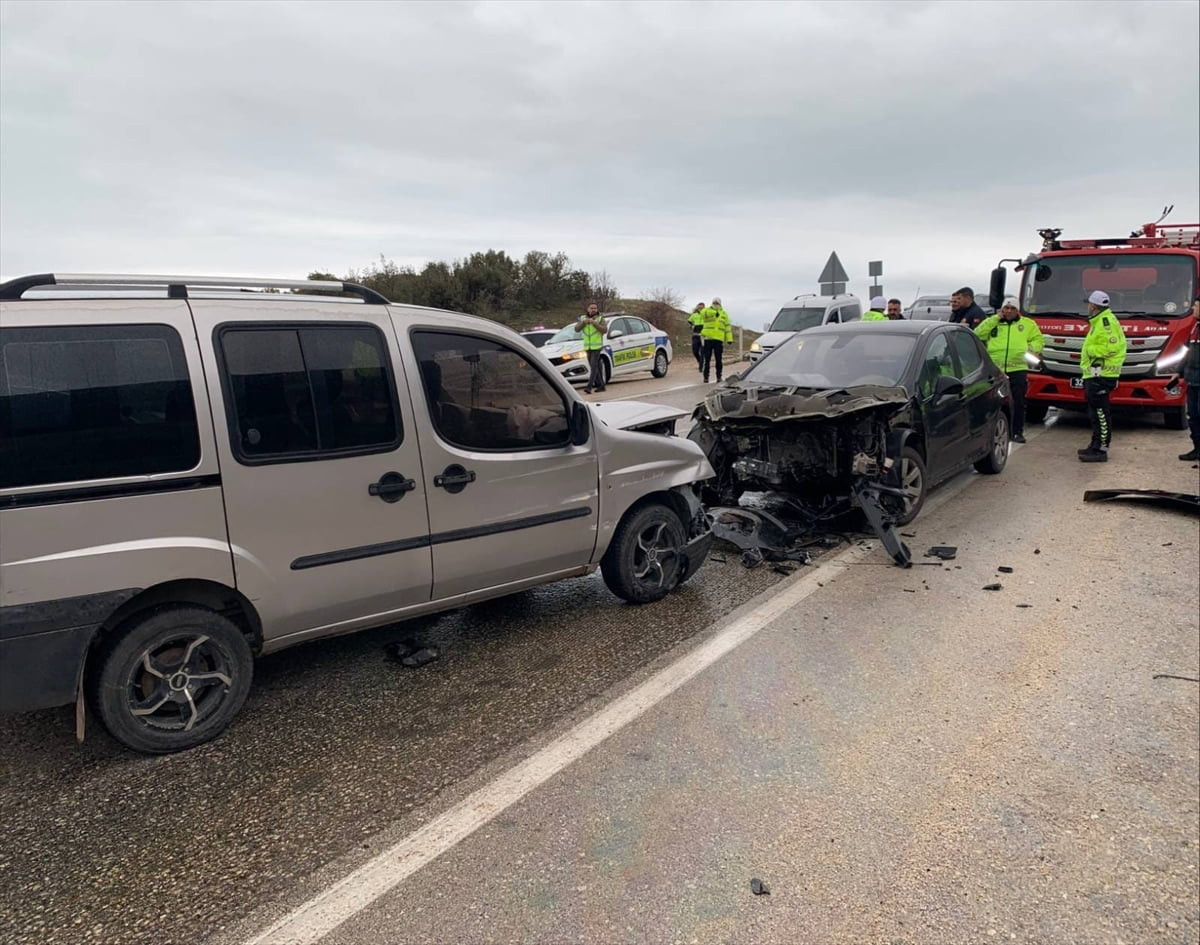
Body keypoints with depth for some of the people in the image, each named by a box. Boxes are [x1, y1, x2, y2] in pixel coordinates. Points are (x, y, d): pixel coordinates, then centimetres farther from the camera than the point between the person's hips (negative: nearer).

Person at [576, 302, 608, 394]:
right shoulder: (582, 318, 10)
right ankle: (601, 385, 18)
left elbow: (605, 330, -15)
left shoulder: (600, 319, -1)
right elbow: (576, 329, -1)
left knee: (594, 366, -13)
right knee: (597, 367, 10)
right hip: (587, 347, 5)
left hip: (597, 347, -5)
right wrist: (584, 322, -17)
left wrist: (594, 323, -22)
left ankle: (589, 386, -19)